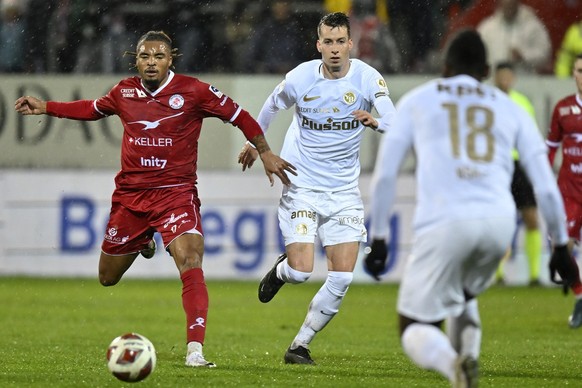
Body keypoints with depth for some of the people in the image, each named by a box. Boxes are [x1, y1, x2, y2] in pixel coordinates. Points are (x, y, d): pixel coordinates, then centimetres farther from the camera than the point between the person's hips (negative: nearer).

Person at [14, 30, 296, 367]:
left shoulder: (193, 91, -9)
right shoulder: (125, 92, 1)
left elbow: (238, 115, 0)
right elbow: (93, 109, 22)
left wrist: (265, 152, 0)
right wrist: (44, 108, 20)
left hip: (176, 194, -4)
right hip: (131, 194, 4)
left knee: (190, 261, -26)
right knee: (108, 277, 14)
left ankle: (195, 350, -30)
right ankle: (143, 243, 50)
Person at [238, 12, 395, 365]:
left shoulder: (368, 78, -10)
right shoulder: (301, 78, -10)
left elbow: (396, 123, -23)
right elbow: (272, 106, 12)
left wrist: (375, 121, -45)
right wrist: (254, 142, 25)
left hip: (345, 190, 1)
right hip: (301, 186, -1)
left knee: (342, 279, -6)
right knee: (301, 272, -14)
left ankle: (300, 345, 11)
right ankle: (280, 270, 25)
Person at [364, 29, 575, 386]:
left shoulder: (416, 102, 19)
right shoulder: (510, 109, 22)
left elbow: (385, 175, 12)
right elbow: (546, 186, 18)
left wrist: (378, 239, 16)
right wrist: (561, 245, 25)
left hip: (444, 223, -3)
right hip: (500, 222, 3)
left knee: (416, 330, 6)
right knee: (463, 297, 32)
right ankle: (468, 355, 2)